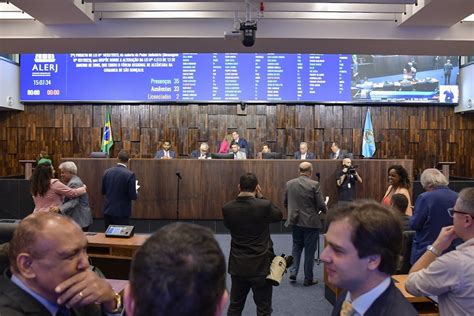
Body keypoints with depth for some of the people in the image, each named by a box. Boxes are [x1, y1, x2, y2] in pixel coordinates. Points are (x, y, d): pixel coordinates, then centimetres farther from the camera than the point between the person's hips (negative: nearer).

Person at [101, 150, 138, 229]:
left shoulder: (107, 172, 0)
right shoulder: (130, 174, -16)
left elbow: (103, 191, 10)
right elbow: (133, 196, -14)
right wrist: (136, 193, 8)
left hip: (107, 210, 5)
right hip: (122, 212, -5)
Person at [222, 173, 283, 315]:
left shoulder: (227, 208, -9)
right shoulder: (264, 206, -17)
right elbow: (279, 215, 4)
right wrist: (261, 197, 3)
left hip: (237, 265, 3)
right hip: (260, 265, -3)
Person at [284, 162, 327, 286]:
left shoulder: (289, 184, -1)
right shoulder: (314, 184, -15)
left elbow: (285, 203, 7)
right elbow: (321, 204, -14)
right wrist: (325, 209, 9)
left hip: (295, 221, 4)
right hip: (311, 222, -4)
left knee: (296, 246, 21)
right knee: (310, 250, 8)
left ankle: (293, 273, 15)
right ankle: (308, 279, 17)